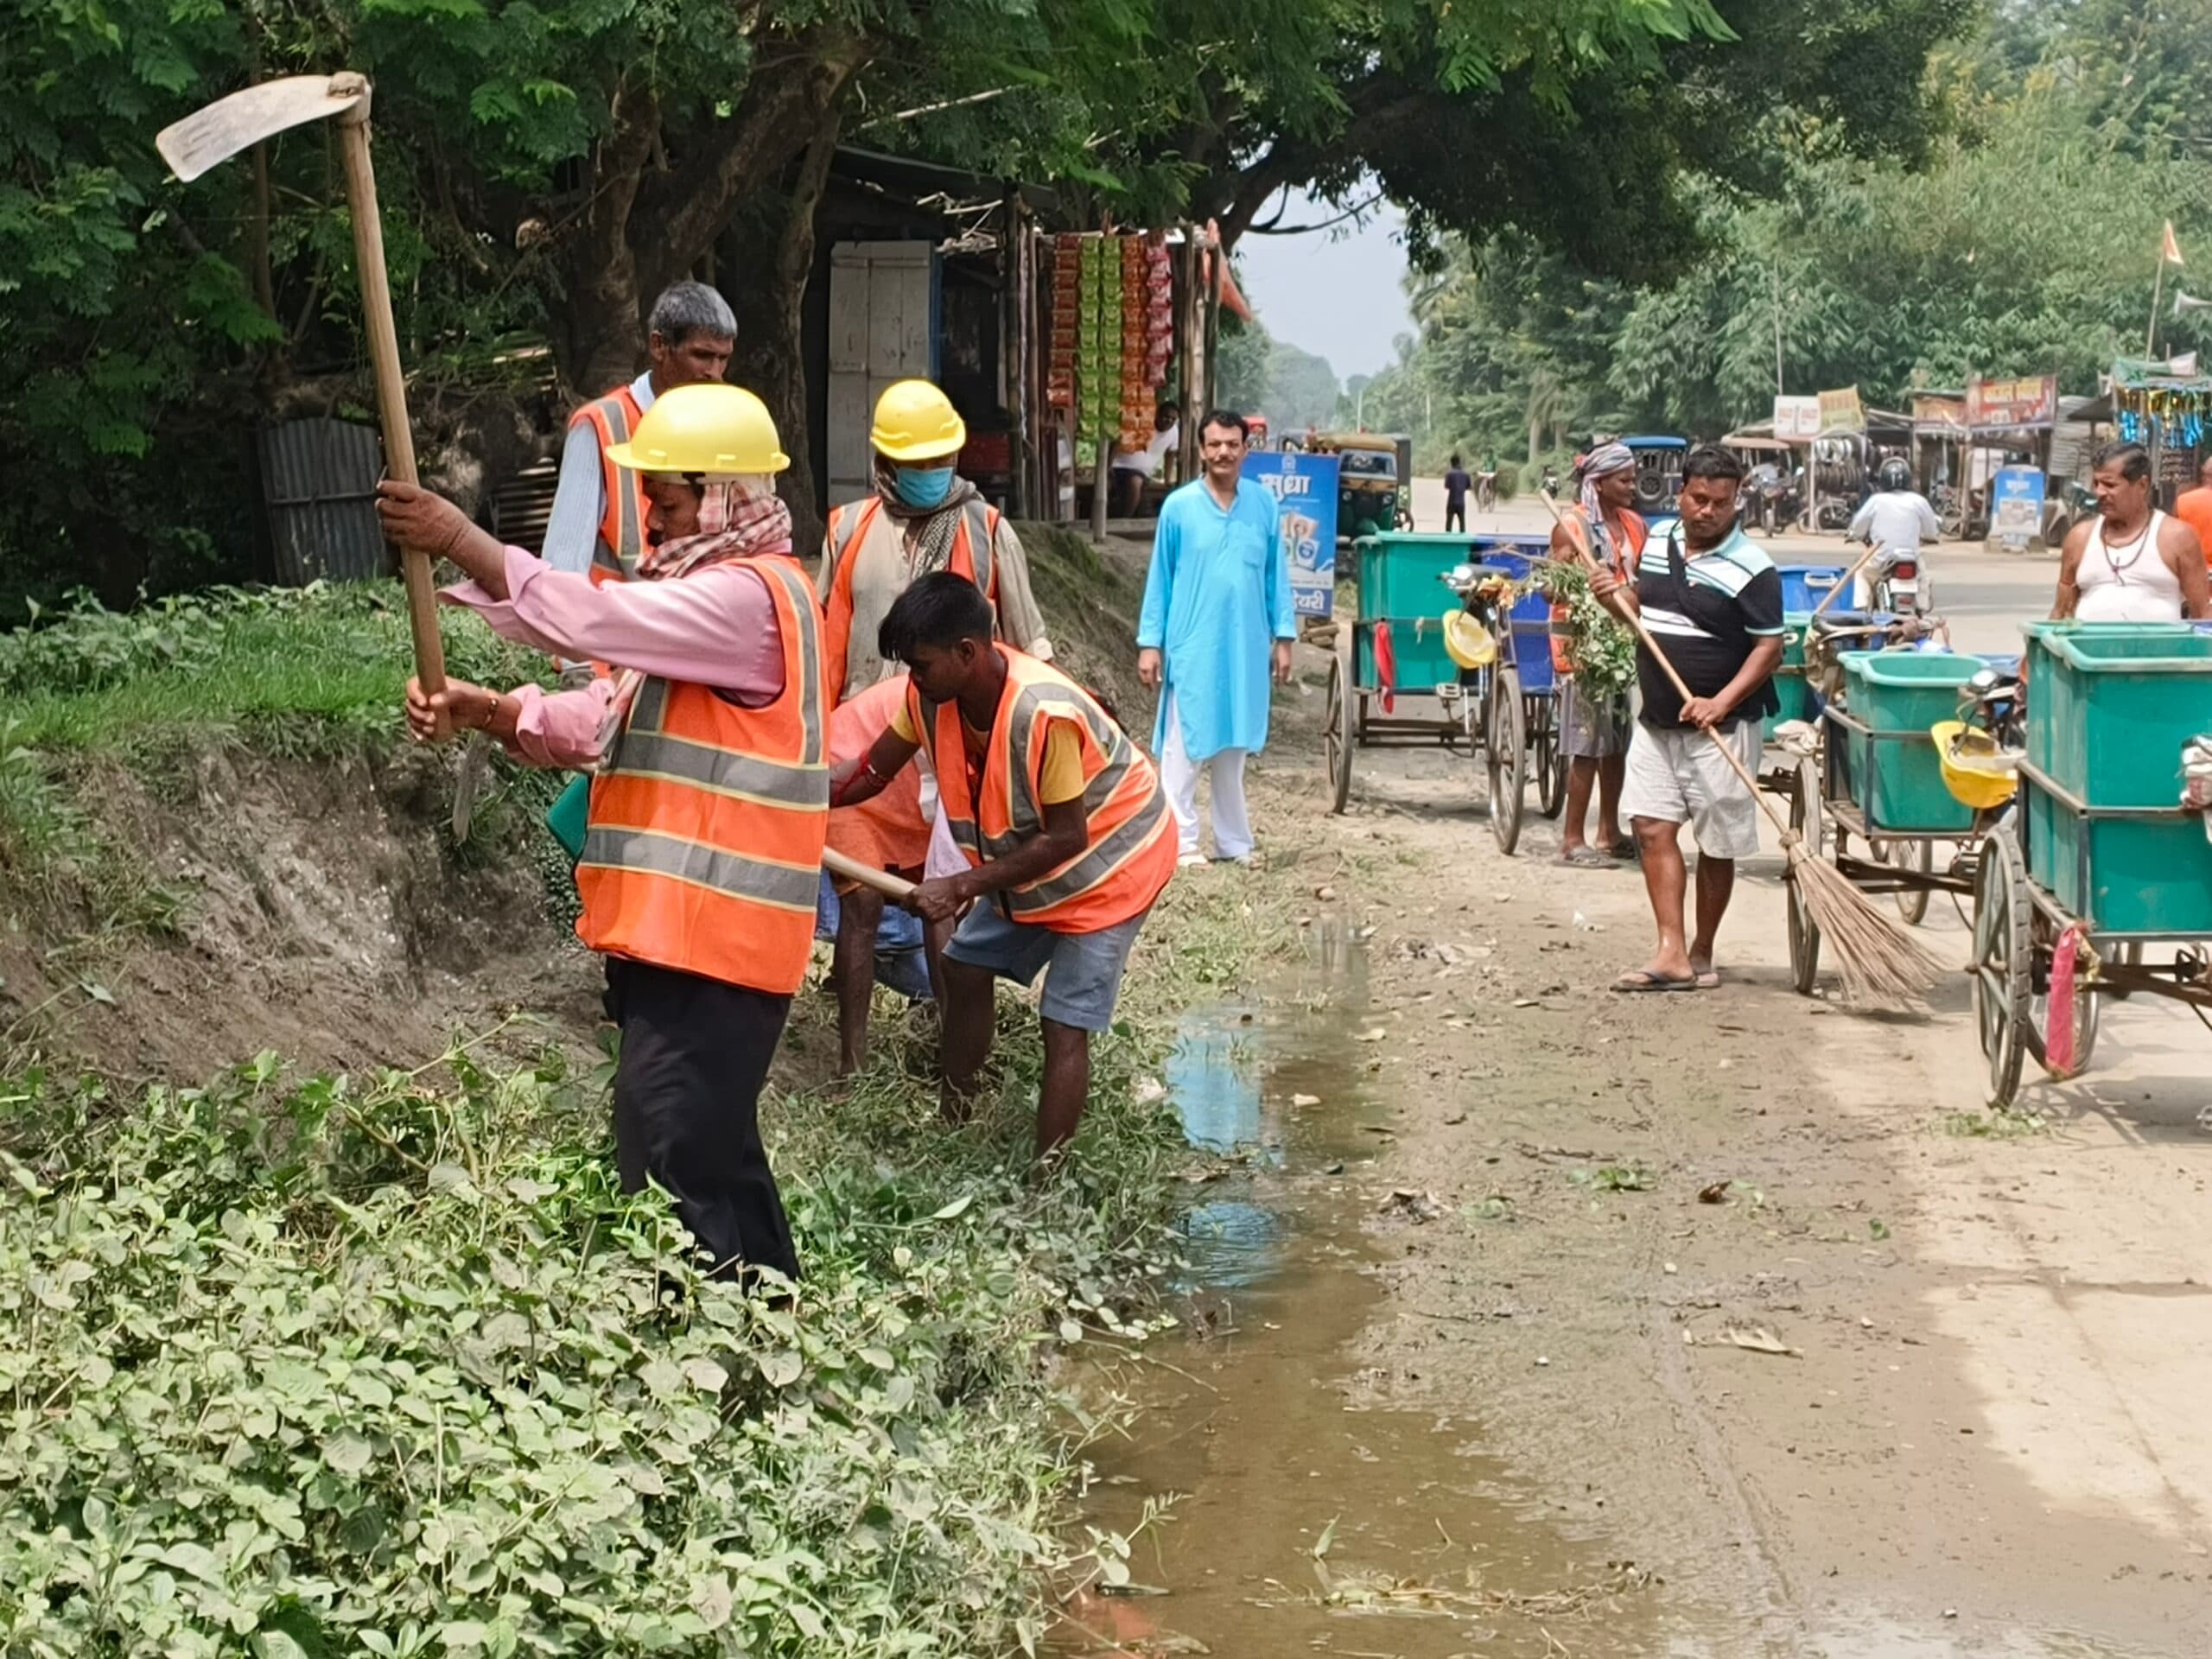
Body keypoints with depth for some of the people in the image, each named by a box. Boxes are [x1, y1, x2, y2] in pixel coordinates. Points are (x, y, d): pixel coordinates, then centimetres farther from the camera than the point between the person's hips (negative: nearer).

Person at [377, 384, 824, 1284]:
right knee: (717, 1157, 19)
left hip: (708, 940, -11)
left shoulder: (750, 596, -14)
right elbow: (602, 719, 13)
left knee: (673, 1178, -11)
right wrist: (487, 711, -4)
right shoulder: (704, 592, 20)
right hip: (674, 931, 11)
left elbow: (595, 618, -25)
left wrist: (459, 540, -22)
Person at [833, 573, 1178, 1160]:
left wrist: (961, 887, -28)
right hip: (1026, 857, 8)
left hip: (1110, 858, -8)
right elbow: (873, 772, -4)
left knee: (1063, 1025, -10)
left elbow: (1065, 838, -29)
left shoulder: (1042, 715, -38)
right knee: (965, 968, 11)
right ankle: (953, 1129, 23)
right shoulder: (932, 693, -16)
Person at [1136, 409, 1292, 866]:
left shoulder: (1264, 503, 3)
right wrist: (1150, 643, -2)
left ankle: (1233, 840, 19)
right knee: (1185, 745, 0)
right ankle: (1181, 840, 5)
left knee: (1233, 746, 11)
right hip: (1192, 648, -2)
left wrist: (1283, 636, 5)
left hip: (1246, 648, 3)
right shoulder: (1179, 506, -3)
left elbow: (1276, 574, 8)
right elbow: (1160, 579, 1)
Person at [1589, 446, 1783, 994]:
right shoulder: (1656, 547, 7)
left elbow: (1769, 646, -13)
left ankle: (1701, 953, 17)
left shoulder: (1751, 569, -12)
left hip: (1720, 728, -6)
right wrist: (1616, 598, -2)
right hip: (1656, 721, 6)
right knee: (1652, 827, -2)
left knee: (1716, 845, 4)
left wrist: (1721, 702, -24)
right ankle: (1671, 953, -2)